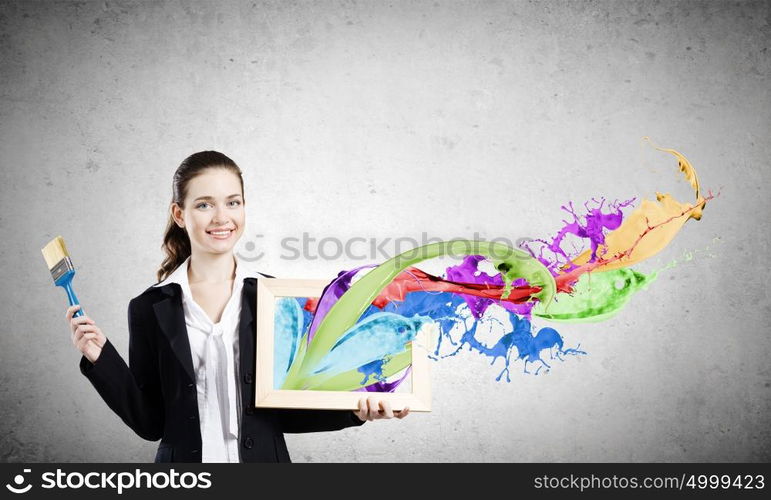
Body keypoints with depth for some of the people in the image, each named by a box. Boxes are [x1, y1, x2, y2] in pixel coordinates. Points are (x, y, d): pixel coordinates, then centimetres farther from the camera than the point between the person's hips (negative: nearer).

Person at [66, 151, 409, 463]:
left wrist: (355, 411, -12)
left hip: (264, 459, 0)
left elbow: (287, 413, 1)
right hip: (183, 465, 0)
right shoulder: (150, 308, -3)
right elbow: (149, 422, -2)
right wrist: (100, 359, -9)